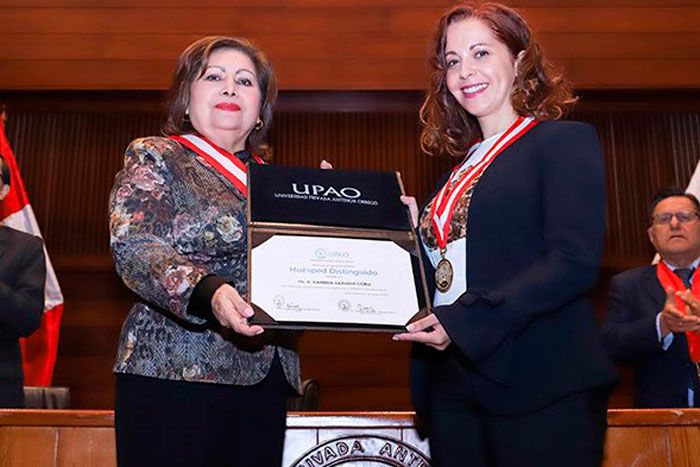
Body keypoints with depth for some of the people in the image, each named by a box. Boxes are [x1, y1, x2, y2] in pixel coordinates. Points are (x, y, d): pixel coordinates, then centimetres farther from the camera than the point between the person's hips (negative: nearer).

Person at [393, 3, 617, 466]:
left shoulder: (566, 141, -2)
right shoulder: (461, 168, 17)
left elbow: (575, 263, -15)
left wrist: (465, 322, -21)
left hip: (539, 385, -6)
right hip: (453, 384, 6)